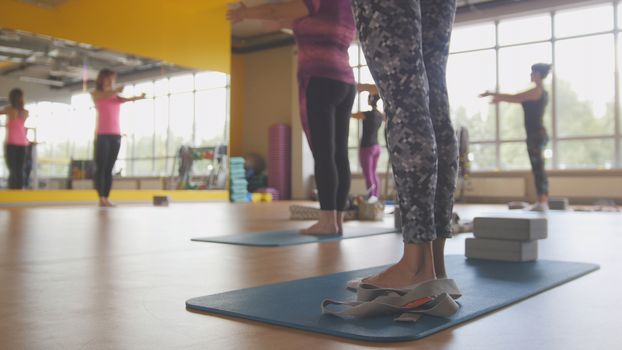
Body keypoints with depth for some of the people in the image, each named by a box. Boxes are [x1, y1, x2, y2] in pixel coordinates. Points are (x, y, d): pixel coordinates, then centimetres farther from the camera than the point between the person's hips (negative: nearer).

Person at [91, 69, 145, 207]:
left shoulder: (117, 96, 15)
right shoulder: (96, 94, 7)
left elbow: (125, 99, -6)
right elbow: (105, 96, -16)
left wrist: (138, 97, -28)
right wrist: (117, 89, -35)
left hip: (116, 135, 4)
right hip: (102, 135, -4)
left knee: (109, 168, 4)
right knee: (100, 167, -7)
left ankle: (106, 198, 4)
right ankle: (101, 198, -9)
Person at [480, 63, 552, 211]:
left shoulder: (536, 91, -11)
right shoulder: (542, 92, 17)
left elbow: (514, 98, -12)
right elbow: (518, 99, 23)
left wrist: (492, 94, -5)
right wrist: (499, 98, 22)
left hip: (535, 135, -9)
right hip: (539, 134, 9)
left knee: (538, 168, -10)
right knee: (539, 169, 10)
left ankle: (542, 202, -11)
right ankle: (543, 201, 13)